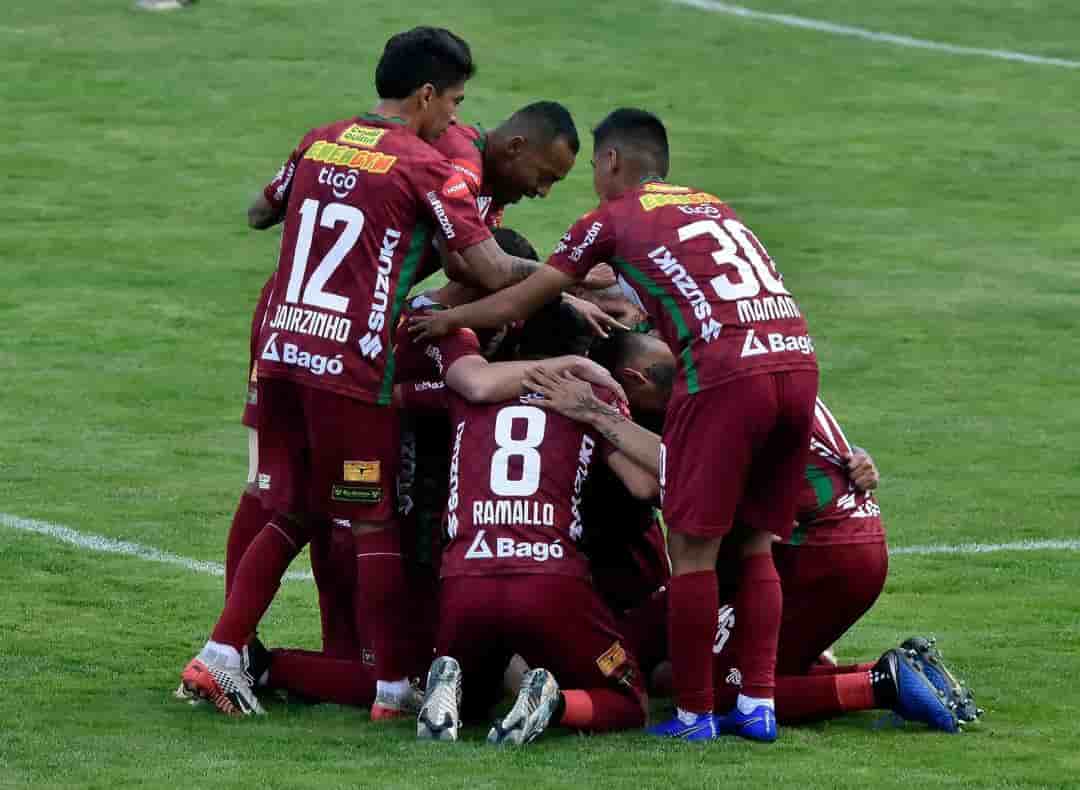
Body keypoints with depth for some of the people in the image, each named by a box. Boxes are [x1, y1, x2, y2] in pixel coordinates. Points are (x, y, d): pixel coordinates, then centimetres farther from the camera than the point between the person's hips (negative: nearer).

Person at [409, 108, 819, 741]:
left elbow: (518, 304, 19)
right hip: (799, 361, 6)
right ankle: (760, 704, 12)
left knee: (693, 548, 3)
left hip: (724, 374, -6)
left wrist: (446, 319, 36)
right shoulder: (715, 208, 28)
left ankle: (694, 713, 6)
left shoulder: (613, 220, 12)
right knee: (756, 544, 15)